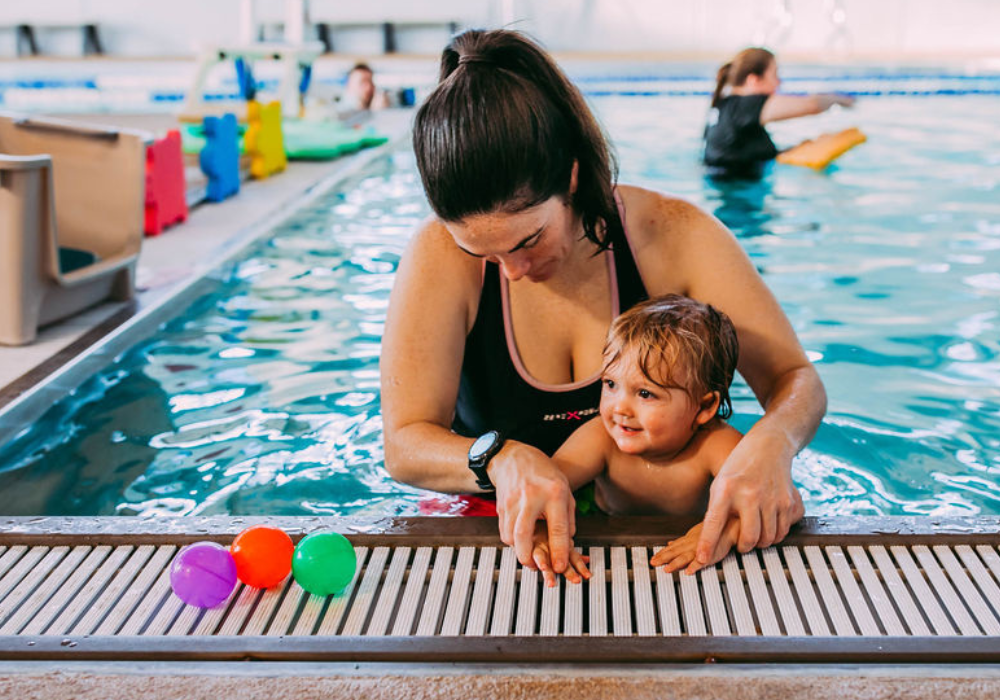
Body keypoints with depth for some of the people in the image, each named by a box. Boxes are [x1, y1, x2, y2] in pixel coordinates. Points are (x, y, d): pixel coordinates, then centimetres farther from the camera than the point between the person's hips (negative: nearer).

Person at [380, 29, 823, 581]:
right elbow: (404, 445, -16)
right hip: (507, 531, -1)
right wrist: (501, 459, -37)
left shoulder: (675, 237, -14)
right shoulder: (441, 257, -17)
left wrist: (770, 443, -35)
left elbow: (796, 380, -11)